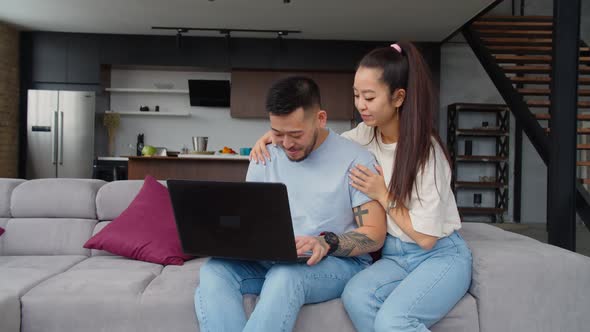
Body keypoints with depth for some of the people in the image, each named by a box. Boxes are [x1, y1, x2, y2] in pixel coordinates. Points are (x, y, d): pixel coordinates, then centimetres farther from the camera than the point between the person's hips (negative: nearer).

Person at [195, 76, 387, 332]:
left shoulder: (356, 159, -6)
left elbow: (375, 234, -8)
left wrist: (327, 242, -26)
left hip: (339, 262, -4)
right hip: (270, 260, 5)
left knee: (286, 275, -37)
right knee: (215, 270, -24)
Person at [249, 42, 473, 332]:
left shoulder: (426, 152, -18)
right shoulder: (366, 134, -2)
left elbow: (426, 237, -15)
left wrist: (382, 195, -13)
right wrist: (273, 135, 1)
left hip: (440, 256, -5)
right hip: (394, 255, 5)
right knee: (355, 297, -27)